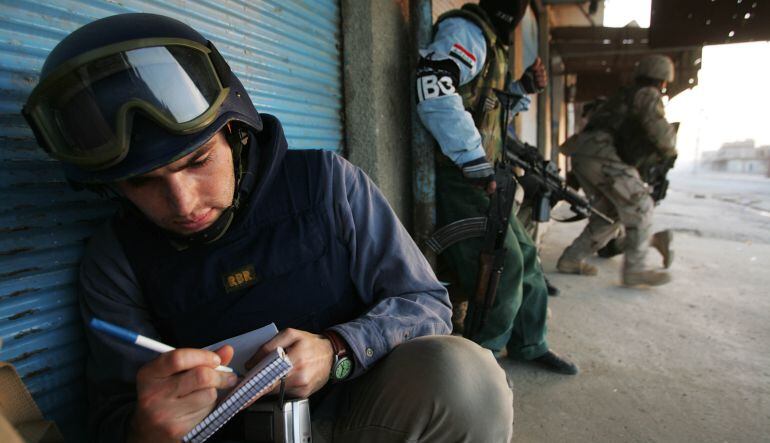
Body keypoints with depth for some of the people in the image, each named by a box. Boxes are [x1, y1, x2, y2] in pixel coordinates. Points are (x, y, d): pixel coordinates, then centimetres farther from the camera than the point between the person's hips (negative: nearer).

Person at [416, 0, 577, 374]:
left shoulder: (491, 44, 21)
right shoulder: (465, 32, -11)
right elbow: (434, 95, -29)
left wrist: (524, 87, 14)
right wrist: (476, 161, -28)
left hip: (481, 177, 10)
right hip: (459, 176, -10)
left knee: (524, 256, 14)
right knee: (504, 266, -9)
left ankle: (530, 344, 31)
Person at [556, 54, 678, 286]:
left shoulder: (625, 95, 31)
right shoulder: (648, 95, 4)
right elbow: (660, 133, -8)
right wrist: (670, 147, 13)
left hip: (581, 155, 9)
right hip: (600, 152, -9)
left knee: (610, 214, 12)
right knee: (640, 206, -6)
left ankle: (571, 259, 12)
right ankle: (635, 269, -9)